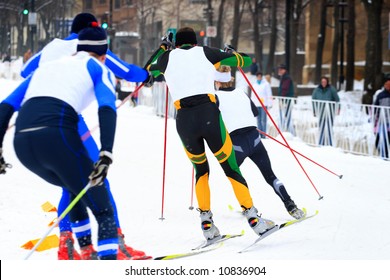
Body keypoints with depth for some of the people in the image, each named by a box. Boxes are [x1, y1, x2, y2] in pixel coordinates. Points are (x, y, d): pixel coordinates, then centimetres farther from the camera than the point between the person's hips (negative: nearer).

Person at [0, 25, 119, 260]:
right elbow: (107, 110, -4)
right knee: (103, 209, 2)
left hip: (22, 143, 6)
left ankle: (87, 253, 36)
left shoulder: (47, 67, 32)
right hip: (56, 135, -6)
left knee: (75, 187, 34)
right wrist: (106, 155, -14)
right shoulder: (98, 69, 17)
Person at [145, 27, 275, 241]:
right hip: (209, 115, -2)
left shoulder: (168, 57, 17)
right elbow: (245, 61, 21)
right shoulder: (205, 53, 15)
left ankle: (206, 223, 13)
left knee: (201, 170, 23)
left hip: (184, 120, 2)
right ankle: (253, 219, 1)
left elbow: (149, 69, 40)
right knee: (231, 169, 8)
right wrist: (231, 52, 42)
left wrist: (162, 47, 54)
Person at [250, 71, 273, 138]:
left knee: (263, 119, -10)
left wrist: (269, 104, -7)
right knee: (258, 120, 4)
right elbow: (253, 95, 21)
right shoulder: (254, 84, 15)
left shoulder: (266, 84, 1)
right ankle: (259, 134, 7)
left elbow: (269, 94, -2)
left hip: (264, 104, -5)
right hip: (257, 105, 5)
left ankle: (264, 134, -10)